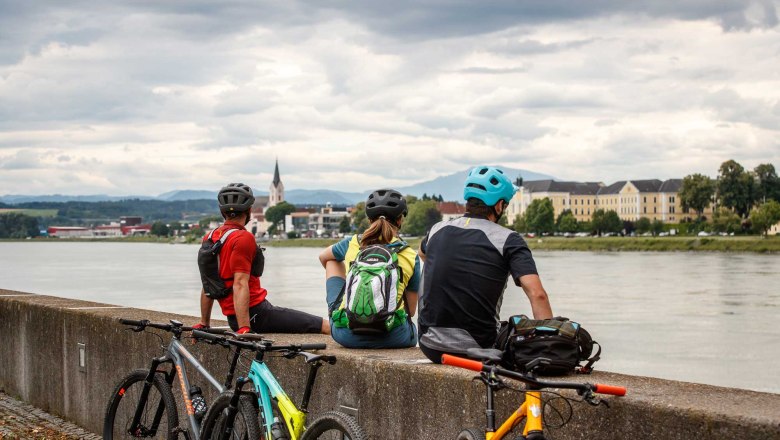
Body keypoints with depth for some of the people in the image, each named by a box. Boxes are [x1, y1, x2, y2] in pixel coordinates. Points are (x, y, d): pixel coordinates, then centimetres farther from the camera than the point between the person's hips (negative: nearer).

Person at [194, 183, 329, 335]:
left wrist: (204, 323, 22)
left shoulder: (209, 238, 10)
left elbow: (207, 285, 15)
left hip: (232, 319, 9)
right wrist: (244, 329, -28)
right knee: (328, 327, -12)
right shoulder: (243, 238, -15)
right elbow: (240, 284, -23)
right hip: (256, 314, -9)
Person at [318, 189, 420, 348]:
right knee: (413, 331, 41)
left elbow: (323, 257, 29)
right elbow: (411, 311, 8)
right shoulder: (411, 256, 0)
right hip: (393, 338, 0)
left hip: (346, 335, 0)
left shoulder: (352, 244, 4)